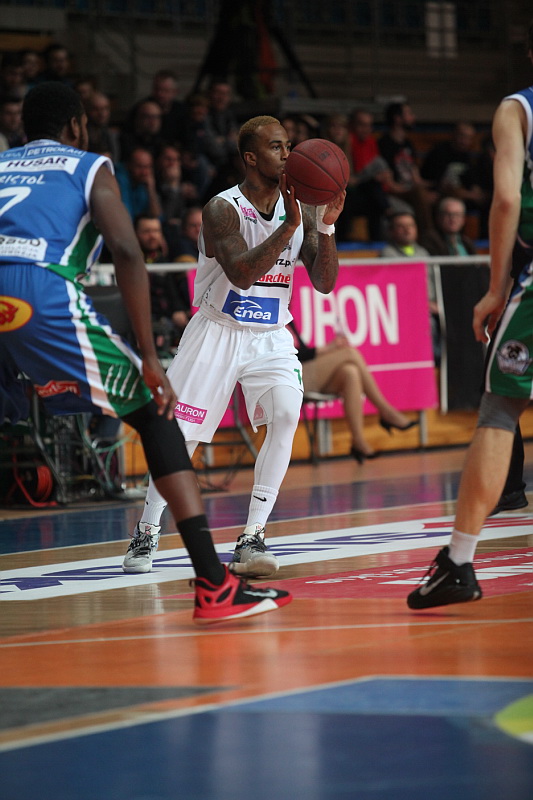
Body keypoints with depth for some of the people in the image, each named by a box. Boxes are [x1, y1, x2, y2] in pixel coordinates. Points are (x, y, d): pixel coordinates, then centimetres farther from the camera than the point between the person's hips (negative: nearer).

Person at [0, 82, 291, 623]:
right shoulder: (89, 167, 22)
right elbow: (127, 253, 6)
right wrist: (149, 359, 4)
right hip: (43, 293, -3)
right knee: (151, 413, 12)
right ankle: (214, 585, 4)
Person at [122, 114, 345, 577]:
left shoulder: (298, 210, -2)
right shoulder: (223, 209, -17)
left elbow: (325, 283, -5)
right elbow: (242, 275, -31)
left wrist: (326, 225, -19)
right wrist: (289, 227, -36)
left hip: (270, 336, 3)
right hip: (218, 331, -3)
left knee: (287, 414, -23)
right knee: (180, 436, 0)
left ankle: (252, 539, -19)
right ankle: (147, 531, 24)